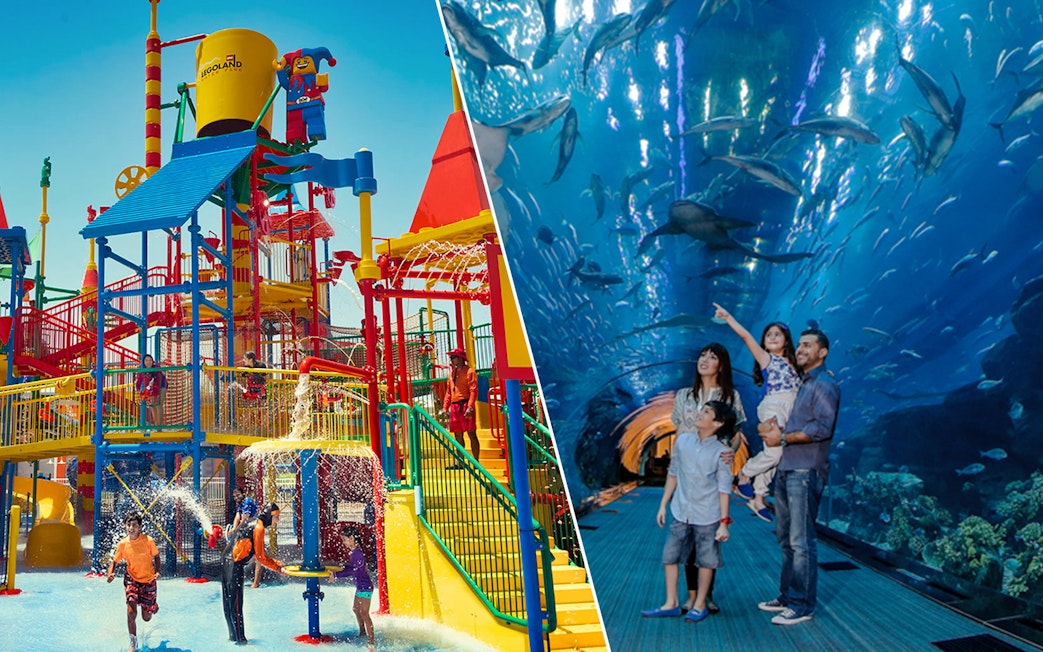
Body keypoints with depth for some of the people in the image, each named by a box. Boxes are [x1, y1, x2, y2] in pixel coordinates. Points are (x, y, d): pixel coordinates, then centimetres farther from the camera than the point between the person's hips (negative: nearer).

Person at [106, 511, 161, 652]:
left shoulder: (148, 541, -18)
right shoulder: (123, 544, -11)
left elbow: (156, 556, -2)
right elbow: (114, 560, 3)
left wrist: (157, 572, -16)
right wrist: (111, 573, -16)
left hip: (148, 580, -1)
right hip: (131, 578, 1)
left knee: (146, 618, 6)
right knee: (131, 612, -17)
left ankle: (154, 606, 45)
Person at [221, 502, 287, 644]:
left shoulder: (252, 522, 16)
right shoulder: (259, 527, -12)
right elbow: (260, 557, -10)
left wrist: (275, 562, 16)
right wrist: (278, 568, -1)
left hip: (225, 561, 10)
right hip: (234, 565, -10)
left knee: (228, 601, 15)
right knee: (236, 603, -6)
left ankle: (233, 636, 24)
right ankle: (240, 640, -3)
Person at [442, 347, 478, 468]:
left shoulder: (469, 372, -4)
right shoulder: (451, 373, 19)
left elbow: (473, 391, -12)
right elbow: (448, 392, 21)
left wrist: (470, 407, -21)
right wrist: (445, 408, 15)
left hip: (465, 405, -8)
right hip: (454, 407, 8)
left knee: (471, 434, -5)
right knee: (458, 436, 9)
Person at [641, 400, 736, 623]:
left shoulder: (721, 452, -9)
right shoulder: (683, 440, 1)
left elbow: (724, 488, -6)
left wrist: (724, 522, -8)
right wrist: (663, 504, 12)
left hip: (707, 517, -4)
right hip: (681, 513, 4)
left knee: (706, 561, 7)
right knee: (670, 556, 6)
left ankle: (700, 605, 23)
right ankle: (671, 603, 18)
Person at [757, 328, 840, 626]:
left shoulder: (824, 384, -7)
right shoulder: (800, 384, 21)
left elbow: (823, 427, -18)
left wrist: (783, 438, -13)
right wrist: (774, 428, 4)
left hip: (805, 471, -9)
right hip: (785, 469, 9)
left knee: (801, 541, -6)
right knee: (786, 538, 14)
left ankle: (802, 605, 0)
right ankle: (787, 596, 23)